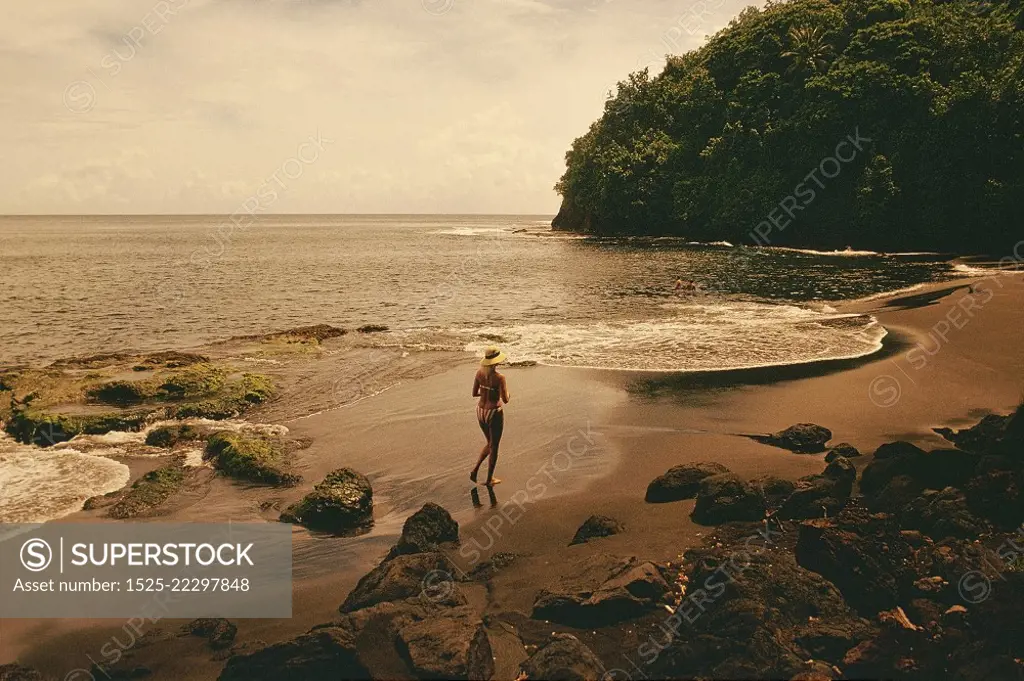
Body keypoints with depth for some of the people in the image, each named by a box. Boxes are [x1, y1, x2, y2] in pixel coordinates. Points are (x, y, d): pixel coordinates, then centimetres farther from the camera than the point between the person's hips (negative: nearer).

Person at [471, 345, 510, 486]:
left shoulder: (479, 372, -4)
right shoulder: (499, 378, -22)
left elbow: (474, 394, 3)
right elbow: (505, 400, -18)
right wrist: (506, 391, 4)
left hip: (480, 411, 6)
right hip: (494, 414, -6)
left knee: (490, 443, 27)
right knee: (494, 447, 14)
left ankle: (475, 469, 16)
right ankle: (489, 479, 25)